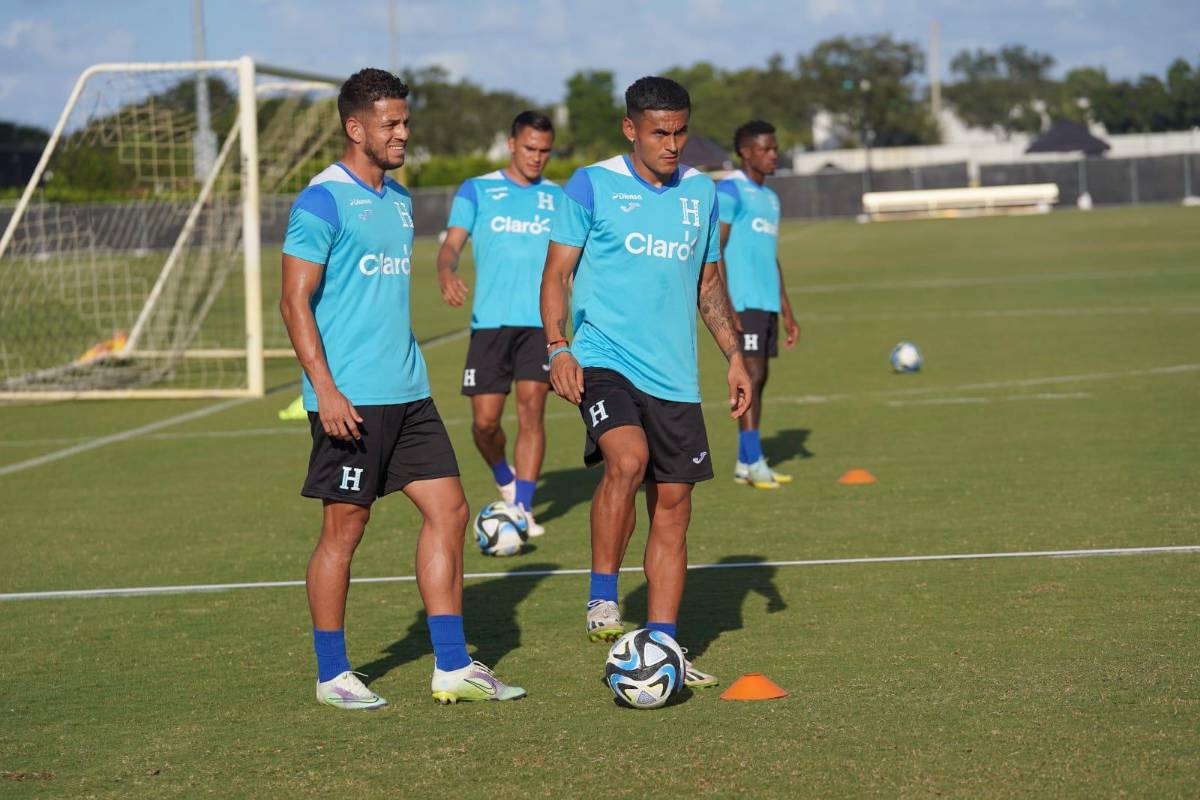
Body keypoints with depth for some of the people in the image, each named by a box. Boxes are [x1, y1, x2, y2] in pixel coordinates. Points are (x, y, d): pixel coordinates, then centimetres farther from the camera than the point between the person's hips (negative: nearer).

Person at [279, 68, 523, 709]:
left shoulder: (399, 200, 15)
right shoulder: (324, 201, -10)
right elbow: (295, 302, -14)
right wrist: (325, 390, -20)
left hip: (407, 393, 8)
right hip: (350, 400, -8)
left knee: (448, 510, 3)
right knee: (344, 528, 0)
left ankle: (452, 668, 8)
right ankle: (332, 676, 12)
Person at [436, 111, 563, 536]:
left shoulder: (557, 197, 12)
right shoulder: (477, 190, 5)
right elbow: (452, 244, -4)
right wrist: (446, 273, -25)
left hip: (541, 321, 1)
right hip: (490, 320, -1)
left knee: (531, 409, -9)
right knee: (485, 420, -2)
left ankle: (523, 509, -4)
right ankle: (505, 479, 28)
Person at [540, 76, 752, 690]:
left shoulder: (700, 194, 13)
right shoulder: (592, 185, -1)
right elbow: (557, 273, 0)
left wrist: (734, 356, 13)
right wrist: (558, 348, -13)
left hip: (674, 377, 5)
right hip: (603, 359, -5)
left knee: (673, 506, 3)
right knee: (627, 460, -30)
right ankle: (602, 599, -14)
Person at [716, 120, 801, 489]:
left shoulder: (770, 197, 20)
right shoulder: (729, 191, -7)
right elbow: (713, 252, -12)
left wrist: (787, 313, 22)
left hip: (767, 303, 8)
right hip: (743, 303, -8)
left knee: (758, 379, 8)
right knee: (751, 375, -11)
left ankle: (744, 464, 12)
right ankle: (754, 463, -11)